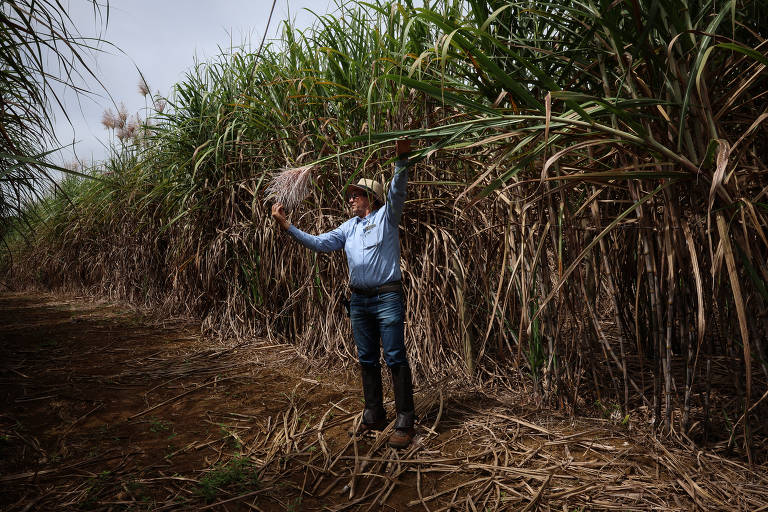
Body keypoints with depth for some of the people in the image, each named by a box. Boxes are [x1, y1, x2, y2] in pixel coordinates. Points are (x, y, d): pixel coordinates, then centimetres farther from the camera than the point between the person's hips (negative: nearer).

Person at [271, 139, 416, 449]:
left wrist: (402, 159, -31)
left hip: (387, 297, -6)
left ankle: (404, 423, 2)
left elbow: (397, 191, -15)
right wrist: (287, 227, 2)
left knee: (395, 359, -5)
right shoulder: (349, 227, 17)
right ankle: (373, 417, 25)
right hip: (358, 300, 7)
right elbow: (320, 243, 10)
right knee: (367, 360, 12)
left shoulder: (386, 216, 1)